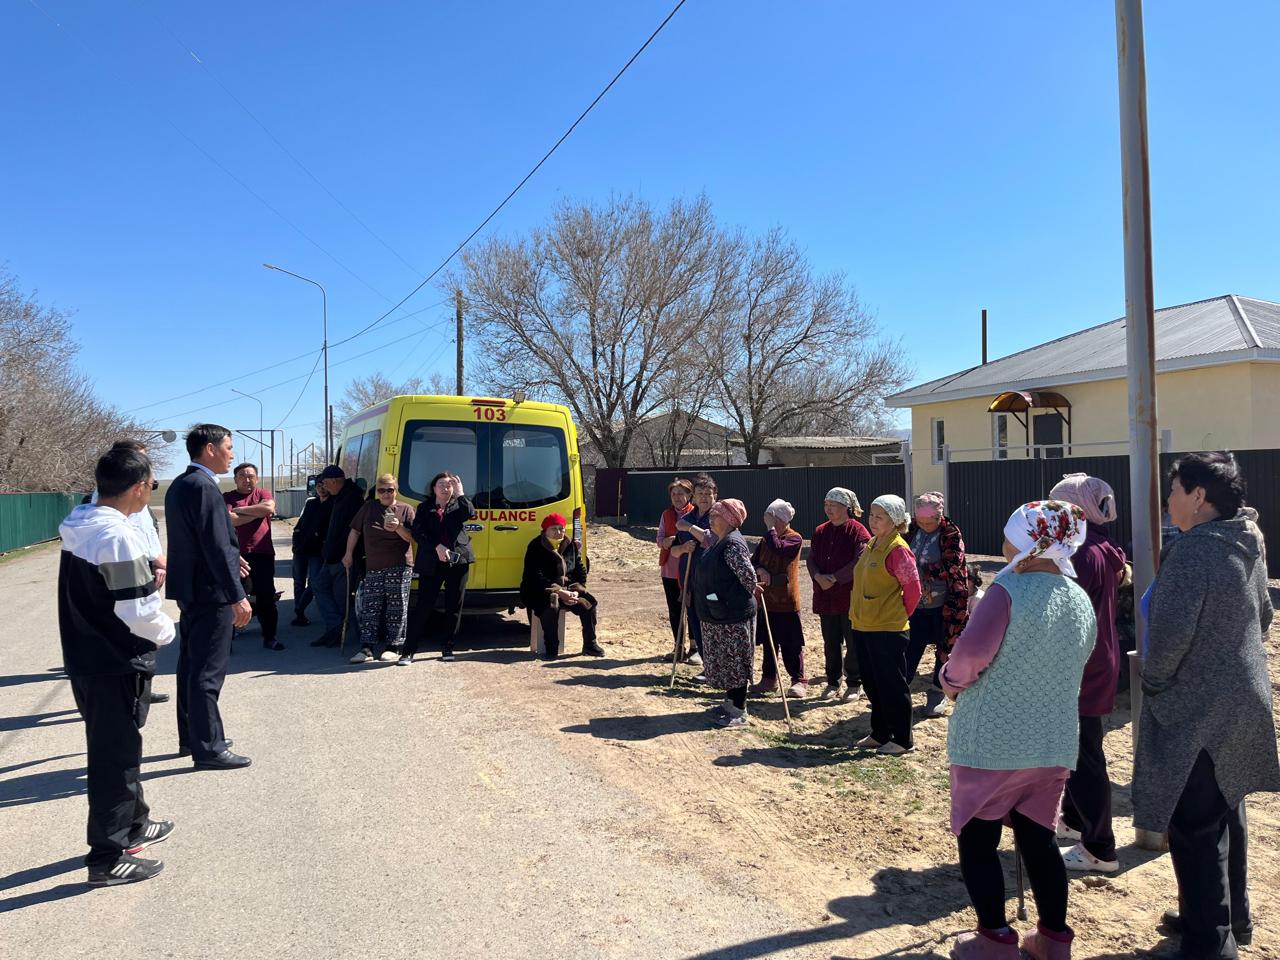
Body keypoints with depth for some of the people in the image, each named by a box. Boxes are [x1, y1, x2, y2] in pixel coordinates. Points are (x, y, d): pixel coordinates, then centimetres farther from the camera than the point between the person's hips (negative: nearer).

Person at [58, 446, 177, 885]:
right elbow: (140, 614, -24)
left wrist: (145, 577, 6)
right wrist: (166, 630, -5)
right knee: (115, 756, 3)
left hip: (87, 656, 9)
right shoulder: (118, 537, -24)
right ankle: (108, 857, 14)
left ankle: (132, 823, 39)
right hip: (116, 665, -9)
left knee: (119, 747, 23)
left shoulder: (79, 526, 5)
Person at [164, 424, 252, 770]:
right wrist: (237, 597, -22)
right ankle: (209, 749, 4)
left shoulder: (180, 485, 12)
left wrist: (231, 558, 22)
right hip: (210, 592, -10)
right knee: (208, 673, -3)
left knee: (191, 666, 18)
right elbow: (217, 547, -23)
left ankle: (191, 738, 29)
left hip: (191, 589, 10)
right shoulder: (204, 487, -19)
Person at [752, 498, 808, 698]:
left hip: (786, 600, -6)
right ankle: (769, 678, 23)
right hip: (766, 599, 6)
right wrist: (760, 570, -14)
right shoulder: (766, 539, 11)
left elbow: (778, 549, -28)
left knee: (791, 644, -1)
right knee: (768, 641, 13)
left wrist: (771, 528, -18)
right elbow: (754, 560, 7)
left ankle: (799, 680, 7)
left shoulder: (795, 538, -10)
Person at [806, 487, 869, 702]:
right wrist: (818, 577, -14)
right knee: (830, 643, 13)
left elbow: (859, 563, -17)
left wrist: (834, 578, -18)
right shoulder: (820, 532, 8)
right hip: (825, 597, 5)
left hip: (851, 597, -5)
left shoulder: (858, 531, -9)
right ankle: (833, 682, 25)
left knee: (853, 643, 5)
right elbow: (811, 559, 5)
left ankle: (854, 684, 17)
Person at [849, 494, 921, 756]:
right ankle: (880, 734, 30)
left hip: (888, 630, -9)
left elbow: (913, 589, -14)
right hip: (863, 626, 9)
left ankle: (902, 740, 16)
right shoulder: (871, 544, 10)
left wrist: (900, 615, -3)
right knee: (872, 685, 17)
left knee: (892, 686, 3)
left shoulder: (898, 550, -16)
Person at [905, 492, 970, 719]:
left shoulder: (951, 535, -12)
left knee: (944, 648, 11)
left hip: (944, 604, -3)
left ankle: (937, 693, 27)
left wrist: (918, 569, -24)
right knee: (910, 648, 6)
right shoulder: (913, 531, 1)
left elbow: (950, 568, -22)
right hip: (917, 603, 3)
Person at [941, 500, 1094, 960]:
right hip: (1054, 743, 7)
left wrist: (952, 680, -7)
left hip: (991, 740, -6)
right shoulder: (1081, 600, 4)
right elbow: (1076, 664, 14)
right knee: (1038, 838, 19)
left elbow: (972, 650, -26)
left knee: (977, 839, 9)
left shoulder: (1009, 590, -18)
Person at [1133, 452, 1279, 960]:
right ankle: (1233, 918, 37)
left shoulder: (1194, 548, -22)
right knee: (1225, 813, 22)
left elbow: (1171, 630, -27)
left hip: (1196, 708, -10)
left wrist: (1154, 681, -11)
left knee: (1194, 827, 1)